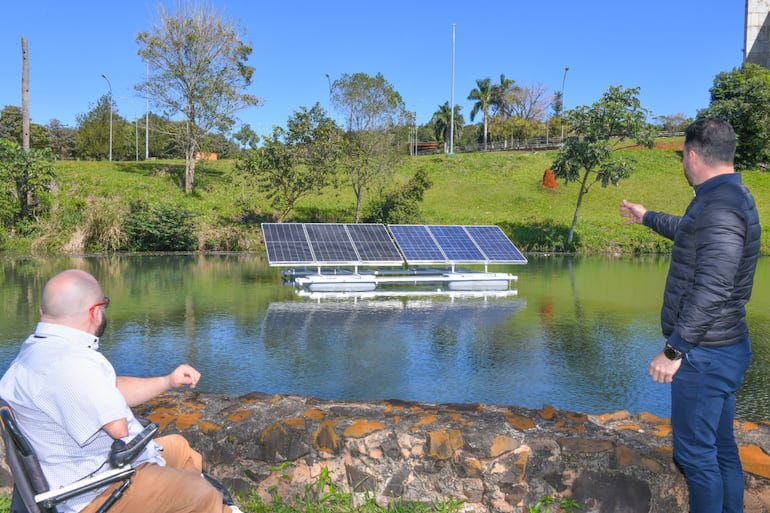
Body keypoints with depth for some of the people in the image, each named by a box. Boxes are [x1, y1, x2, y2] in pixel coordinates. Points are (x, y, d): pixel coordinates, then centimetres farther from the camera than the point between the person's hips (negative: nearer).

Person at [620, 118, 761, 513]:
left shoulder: (720, 206, -22)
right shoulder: (726, 197, 11)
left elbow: (711, 291, -27)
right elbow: (690, 232, 34)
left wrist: (674, 350, -22)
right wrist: (647, 218, 48)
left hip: (705, 353, -10)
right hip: (723, 348, 10)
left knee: (695, 450, 1)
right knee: (720, 446, 18)